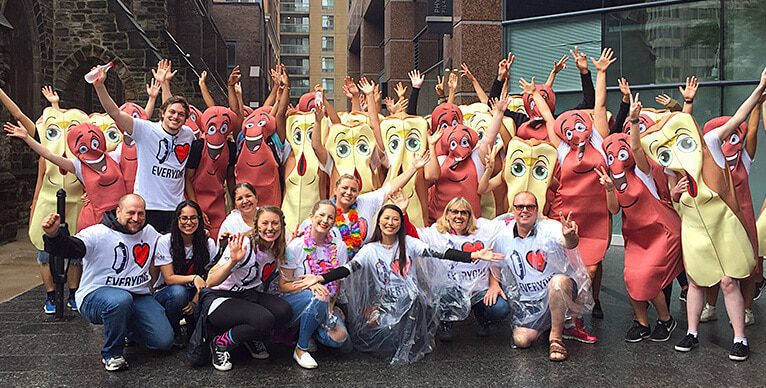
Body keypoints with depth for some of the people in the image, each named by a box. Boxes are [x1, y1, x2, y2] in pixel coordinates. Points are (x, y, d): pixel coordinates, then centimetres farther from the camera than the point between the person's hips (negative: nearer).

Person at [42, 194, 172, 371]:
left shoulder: (149, 232, 7)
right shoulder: (98, 234, -14)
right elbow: (69, 247, -31)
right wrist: (53, 235, -51)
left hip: (138, 296, 5)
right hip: (95, 295, -5)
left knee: (164, 341, -8)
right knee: (120, 300, -41)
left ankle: (129, 328, 28)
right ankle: (112, 354, -13)